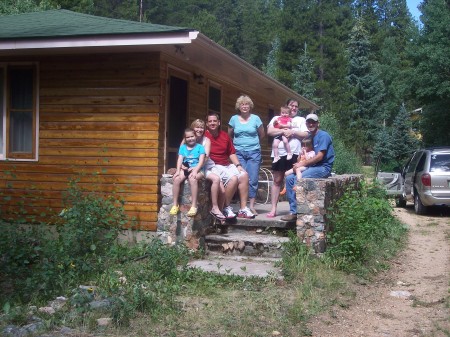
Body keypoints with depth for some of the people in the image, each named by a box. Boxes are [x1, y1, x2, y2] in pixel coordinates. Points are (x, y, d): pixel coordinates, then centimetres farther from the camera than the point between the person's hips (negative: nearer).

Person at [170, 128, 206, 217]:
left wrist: (195, 170, -21)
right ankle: (175, 205, -18)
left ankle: (194, 206, -34)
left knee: (192, 179, -37)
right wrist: (178, 171, -12)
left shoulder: (200, 147, 7)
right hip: (185, 169, 4)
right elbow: (180, 160, 6)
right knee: (176, 179, -27)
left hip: (197, 169, -3)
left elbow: (201, 161, -5)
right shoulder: (182, 147, 17)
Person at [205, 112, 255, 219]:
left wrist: (238, 165, 5)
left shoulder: (225, 136, 14)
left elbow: (231, 153, 17)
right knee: (233, 178, -28)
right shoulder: (204, 136, -6)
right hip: (213, 166, -7)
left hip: (227, 165, 7)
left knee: (244, 175, -14)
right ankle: (226, 208, -13)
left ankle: (243, 208, -11)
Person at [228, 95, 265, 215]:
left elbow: (262, 135, 13)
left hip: (254, 152, -1)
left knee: (253, 180, -3)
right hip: (239, 153, 1)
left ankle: (251, 206, 2)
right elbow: (230, 135, 17)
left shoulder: (255, 118, 1)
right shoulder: (234, 119, 4)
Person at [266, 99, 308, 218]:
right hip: (279, 153, 0)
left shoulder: (301, 120, 19)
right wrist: (283, 131, -11)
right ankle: (273, 209, 2)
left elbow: (305, 134, 6)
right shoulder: (277, 118, 16)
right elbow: (270, 131, 1)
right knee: (277, 181, 1)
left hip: (294, 154, 0)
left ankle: (294, 209, 5)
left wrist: (292, 132, -8)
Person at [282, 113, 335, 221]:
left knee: (298, 179, -26)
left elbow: (319, 156, -17)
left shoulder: (323, 136, -9)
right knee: (289, 178, -6)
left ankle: (294, 212, -19)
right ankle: (293, 209, -7)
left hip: (323, 167, -8)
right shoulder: (309, 136, 17)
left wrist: (303, 163, -15)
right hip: (312, 167, 8)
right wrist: (300, 162, -3)